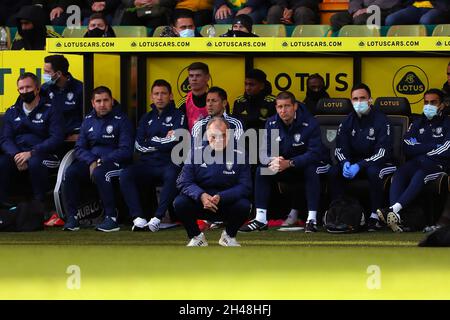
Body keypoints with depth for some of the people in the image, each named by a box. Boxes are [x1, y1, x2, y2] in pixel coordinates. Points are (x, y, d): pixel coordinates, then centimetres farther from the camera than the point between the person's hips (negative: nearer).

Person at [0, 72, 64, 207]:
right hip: (16, 154, 3)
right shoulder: (12, 112, 16)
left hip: (44, 156, -3)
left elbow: (57, 139, -9)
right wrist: (16, 155, -16)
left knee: (35, 163, -38)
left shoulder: (51, 111, 2)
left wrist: (31, 153, -21)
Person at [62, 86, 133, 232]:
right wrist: (91, 162, -12)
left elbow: (126, 150, -10)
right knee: (70, 173, -23)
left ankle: (111, 218, -30)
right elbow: (79, 148, 10)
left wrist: (101, 161, -18)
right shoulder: (88, 120, 13)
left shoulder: (121, 120, -3)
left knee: (99, 174, -37)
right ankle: (72, 217, -16)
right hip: (90, 160, 5)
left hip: (115, 162, -5)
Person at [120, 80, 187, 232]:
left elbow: (175, 141, -10)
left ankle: (157, 218, -37)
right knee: (125, 174, -25)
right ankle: (138, 218, -33)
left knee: (171, 175, -39)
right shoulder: (147, 118, 20)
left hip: (169, 164, -4)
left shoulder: (178, 116, 6)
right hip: (147, 164, 4)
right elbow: (139, 145, 7)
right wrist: (163, 141, 1)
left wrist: (152, 142, 1)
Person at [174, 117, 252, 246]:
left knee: (243, 205, -31)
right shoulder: (196, 153, -4)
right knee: (179, 203, -26)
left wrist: (221, 197, -28)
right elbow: (183, 182, -8)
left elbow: (245, 187, -13)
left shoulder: (238, 156, -7)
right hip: (200, 203, 1)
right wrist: (201, 195, -28)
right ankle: (196, 237, 1)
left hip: (227, 204, -1)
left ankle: (229, 236, 1)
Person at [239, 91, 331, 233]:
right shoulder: (271, 124, -6)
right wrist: (273, 161, -36)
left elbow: (315, 153, -29)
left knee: (312, 170, -36)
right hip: (285, 169, 4)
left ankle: (312, 219, -35)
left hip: (306, 164, -4)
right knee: (261, 170, -17)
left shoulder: (310, 124, -21)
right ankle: (260, 219, -18)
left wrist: (289, 163, -40)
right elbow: (265, 153, -10)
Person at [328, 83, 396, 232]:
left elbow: (383, 152, -20)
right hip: (353, 162, 5)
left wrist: (360, 165, -30)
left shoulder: (380, 120, -11)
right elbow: (339, 148, 2)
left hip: (376, 163, -5)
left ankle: (375, 216, -29)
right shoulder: (348, 121, 5)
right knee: (334, 171, -21)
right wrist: (345, 163, -22)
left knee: (373, 171, -37)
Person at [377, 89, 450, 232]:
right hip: (416, 164, 3)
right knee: (399, 174, -30)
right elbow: (408, 148, 8)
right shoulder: (418, 123, 25)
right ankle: (395, 216, -49)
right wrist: (432, 147, -2)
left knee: (420, 175, -36)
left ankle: (394, 209, -52)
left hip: (437, 165, -3)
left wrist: (420, 147, -3)